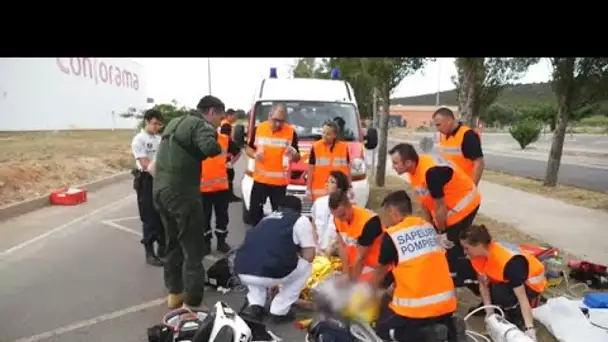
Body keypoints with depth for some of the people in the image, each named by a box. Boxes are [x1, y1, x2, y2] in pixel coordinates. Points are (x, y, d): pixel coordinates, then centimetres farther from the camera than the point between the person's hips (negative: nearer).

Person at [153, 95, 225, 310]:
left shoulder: (175, 123, 19)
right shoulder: (201, 125, -10)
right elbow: (209, 148, -29)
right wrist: (222, 148, -8)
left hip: (161, 190, 9)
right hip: (181, 193, -9)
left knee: (173, 244, 21)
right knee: (193, 250, -1)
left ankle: (174, 293, 32)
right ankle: (192, 304, 3)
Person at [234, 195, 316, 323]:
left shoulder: (267, 219, 27)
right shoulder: (301, 220, 11)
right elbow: (309, 256, 8)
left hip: (242, 272, 6)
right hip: (268, 274, -5)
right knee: (306, 266, 23)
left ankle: (254, 306, 21)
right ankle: (279, 311, 18)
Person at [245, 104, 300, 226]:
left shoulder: (291, 132, -5)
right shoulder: (258, 128, -1)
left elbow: (297, 158, 0)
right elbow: (249, 148, 12)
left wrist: (293, 154, -24)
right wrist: (254, 154, -10)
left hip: (280, 182, -2)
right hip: (260, 179, 2)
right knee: (254, 212, 10)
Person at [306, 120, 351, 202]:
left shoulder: (344, 147, 0)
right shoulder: (315, 147, -4)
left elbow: (348, 169, 8)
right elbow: (311, 169, 0)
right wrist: (308, 188, -2)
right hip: (319, 191, -1)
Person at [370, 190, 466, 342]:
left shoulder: (391, 235, -8)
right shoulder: (428, 227, 9)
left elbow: (381, 271, 9)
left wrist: (370, 292, 28)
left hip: (417, 306, -6)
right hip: (446, 302, 6)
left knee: (383, 329, 16)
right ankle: (451, 327, 7)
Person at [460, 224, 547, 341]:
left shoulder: (509, 262, -39)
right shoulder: (478, 255, -18)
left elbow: (522, 298, -37)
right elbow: (483, 285, -12)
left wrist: (529, 329, -40)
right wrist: (489, 313, -18)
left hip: (531, 282, -7)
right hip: (507, 279, 7)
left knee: (499, 292, -34)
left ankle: (518, 317, -7)